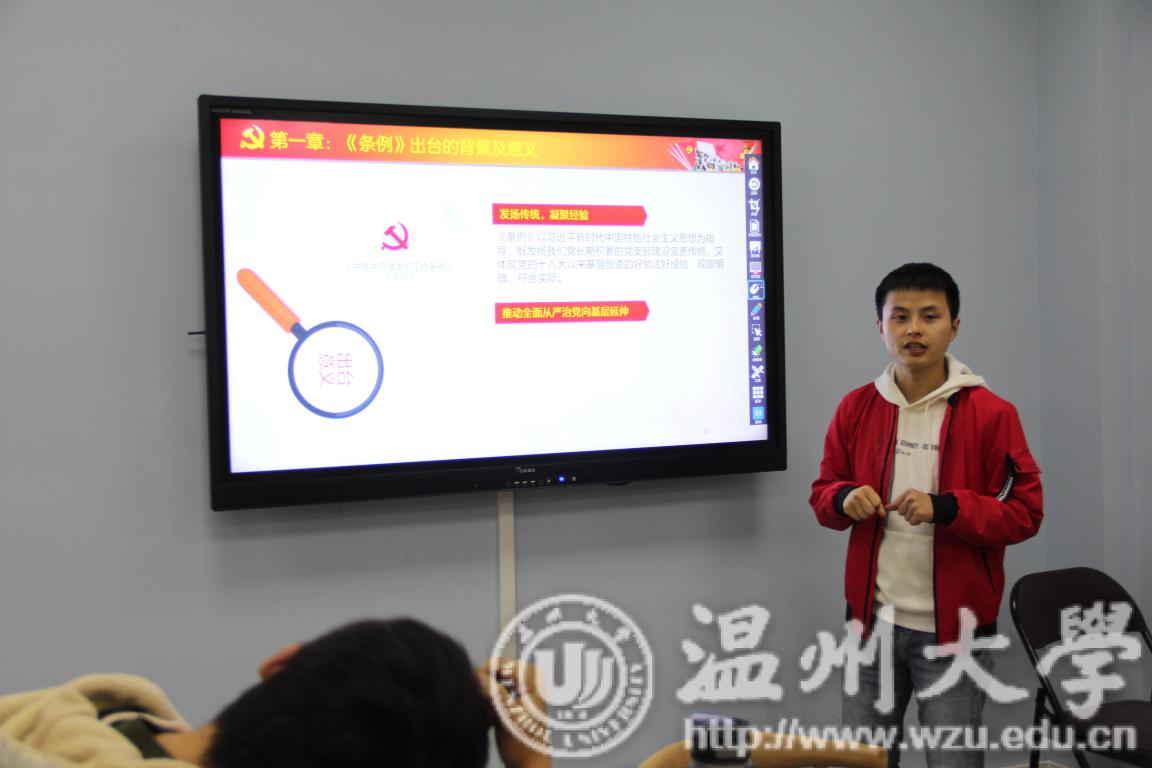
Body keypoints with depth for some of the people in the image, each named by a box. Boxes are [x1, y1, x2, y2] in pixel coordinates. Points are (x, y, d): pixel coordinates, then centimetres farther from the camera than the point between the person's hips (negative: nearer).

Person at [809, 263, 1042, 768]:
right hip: (873, 620, 3)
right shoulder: (856, 408, 4)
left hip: (955, 628, -3)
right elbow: (822, 492, 12)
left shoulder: (990, 413, -6)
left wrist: (945, 508, -21)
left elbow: (1025, 511, -6)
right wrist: (844, 499, -12)